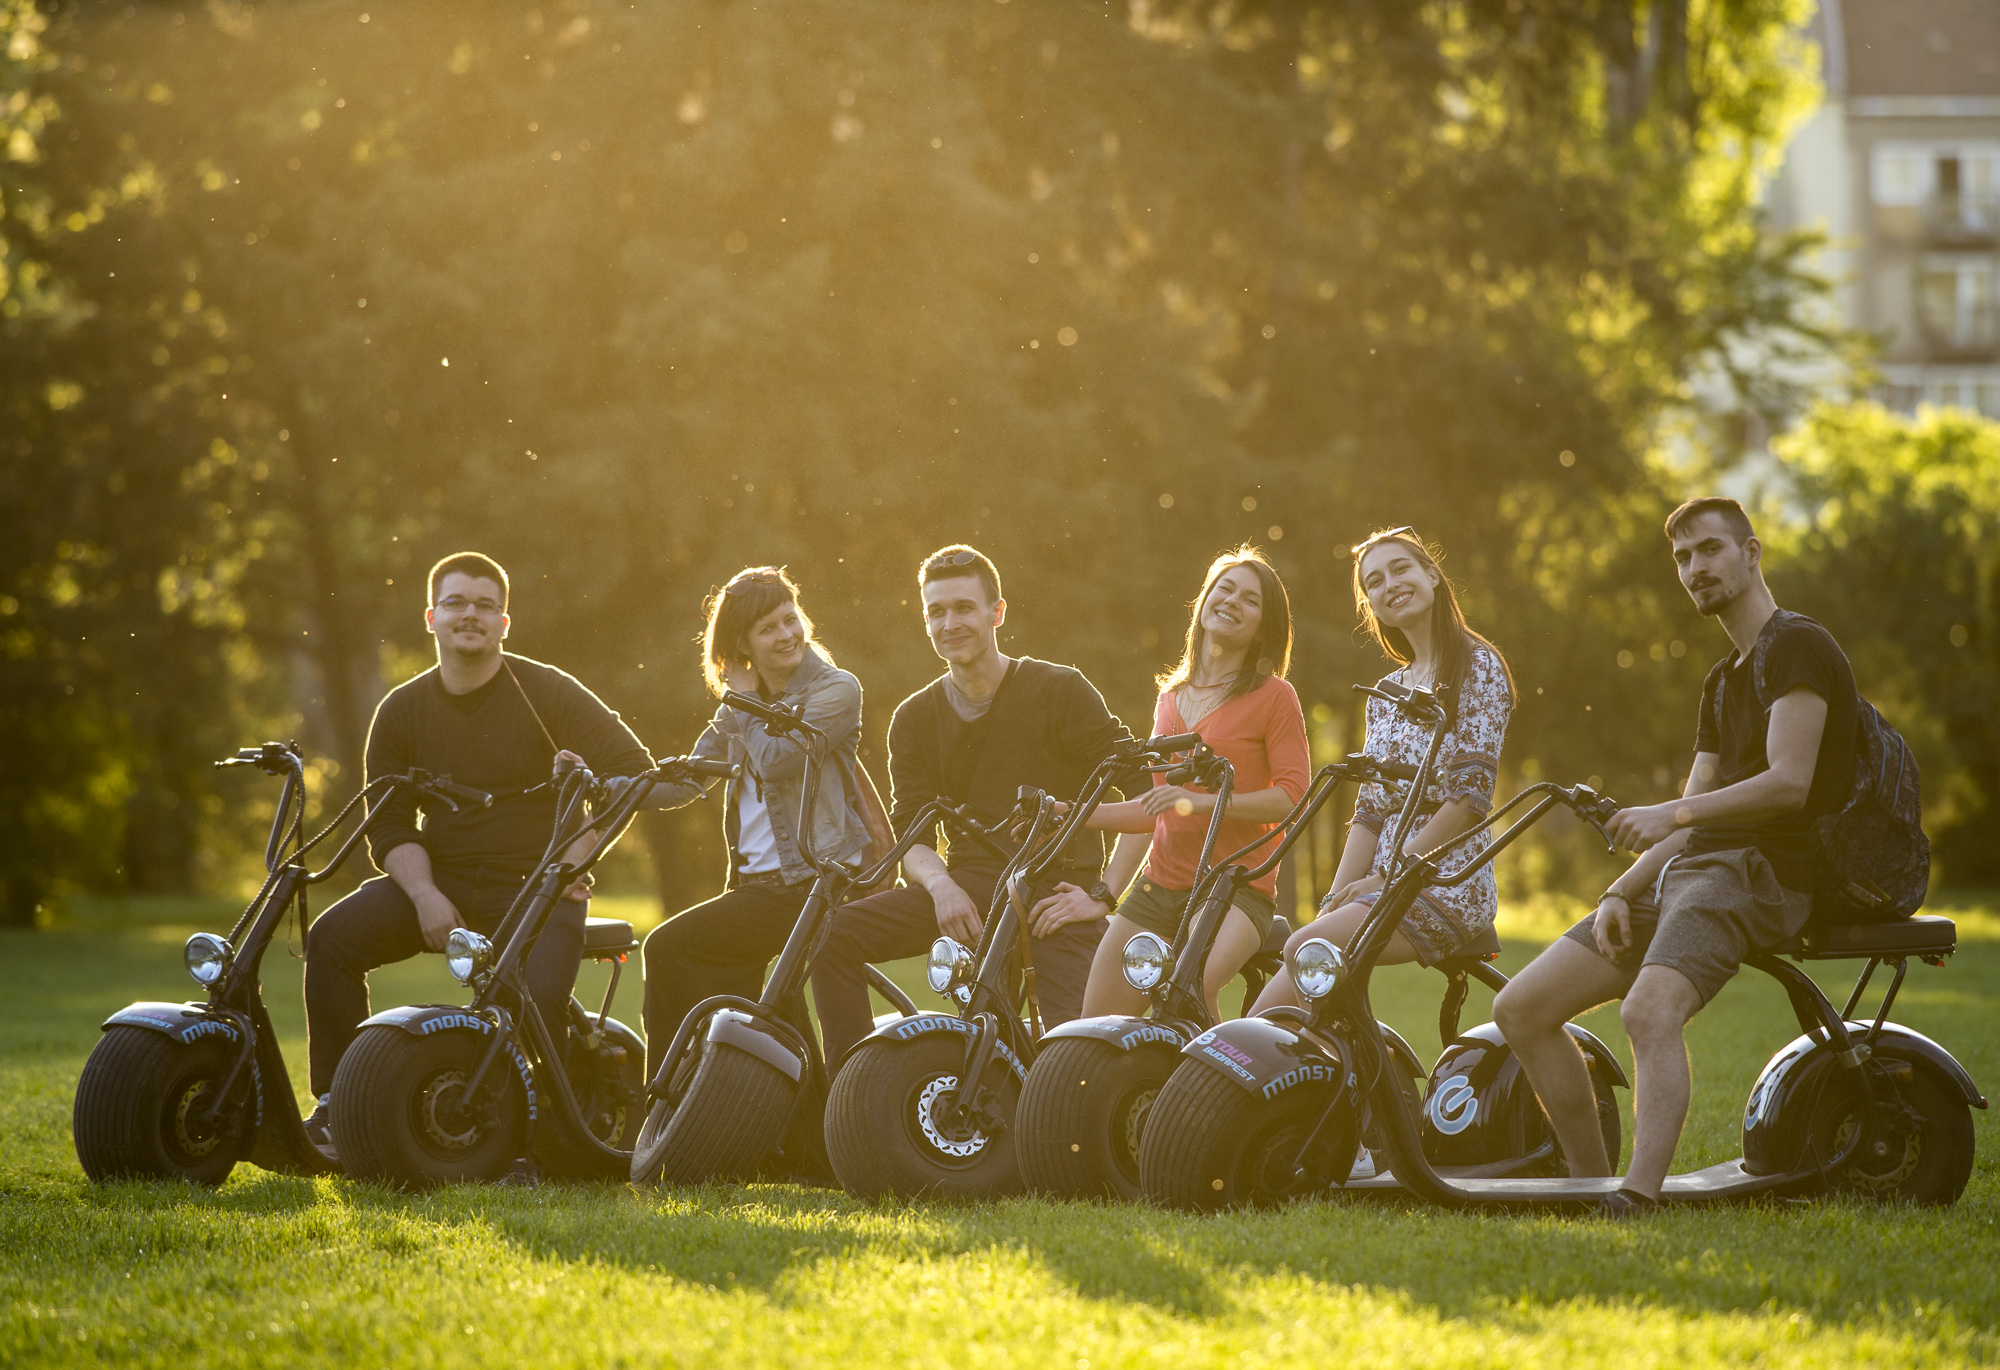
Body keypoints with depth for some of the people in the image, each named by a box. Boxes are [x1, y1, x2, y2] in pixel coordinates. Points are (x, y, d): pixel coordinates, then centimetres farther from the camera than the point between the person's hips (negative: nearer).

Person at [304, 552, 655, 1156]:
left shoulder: (549, 693, -2)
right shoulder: (401, 710, 7)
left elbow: (631, 767, -5)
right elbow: (390, 823, 4)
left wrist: (577, 856, -14)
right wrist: (425, 896, -14)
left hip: (533, 885, -3)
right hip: (436, 879, 3)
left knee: (540, 999, -30)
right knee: (333, 937, -20)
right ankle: (334, 1104, -9)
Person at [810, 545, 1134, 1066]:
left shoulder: (1062, 691, -2)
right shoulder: (915, 719, 11)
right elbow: (911, 836, 5)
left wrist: (1101, 895, -12)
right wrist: (940, 884, -18)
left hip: (1057, 886, -4)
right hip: (969, 882, 4)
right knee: (834, 933, -19)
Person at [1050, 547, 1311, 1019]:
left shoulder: (1274, 697, 0)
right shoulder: (1171, 698, 20)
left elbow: (1293, 796, -11)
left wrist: (1202, 801, -21)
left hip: (1237, 889, -6)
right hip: (1158, 888, 6)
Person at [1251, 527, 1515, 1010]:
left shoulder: (1478, 666, -3)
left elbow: (1471, 794, -12)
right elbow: (1370, 812, 15)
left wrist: (1388, 877, -14)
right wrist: (1336, 900, 0)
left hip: (1447, 883, -7)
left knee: (1303, 952, -27)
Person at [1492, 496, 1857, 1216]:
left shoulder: (1797, 646, -3)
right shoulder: (1725, 679, 26)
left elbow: (1789, 783, -16)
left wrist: (1673, 813, -21)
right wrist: (1620, 893, 6)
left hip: (1758, 870, -10)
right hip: (1689, 866, 10)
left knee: (1650, 1011, -37)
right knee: (1520, 1009, 0)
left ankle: (1640, 1193, -49)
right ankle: (1593, 1183, 4)